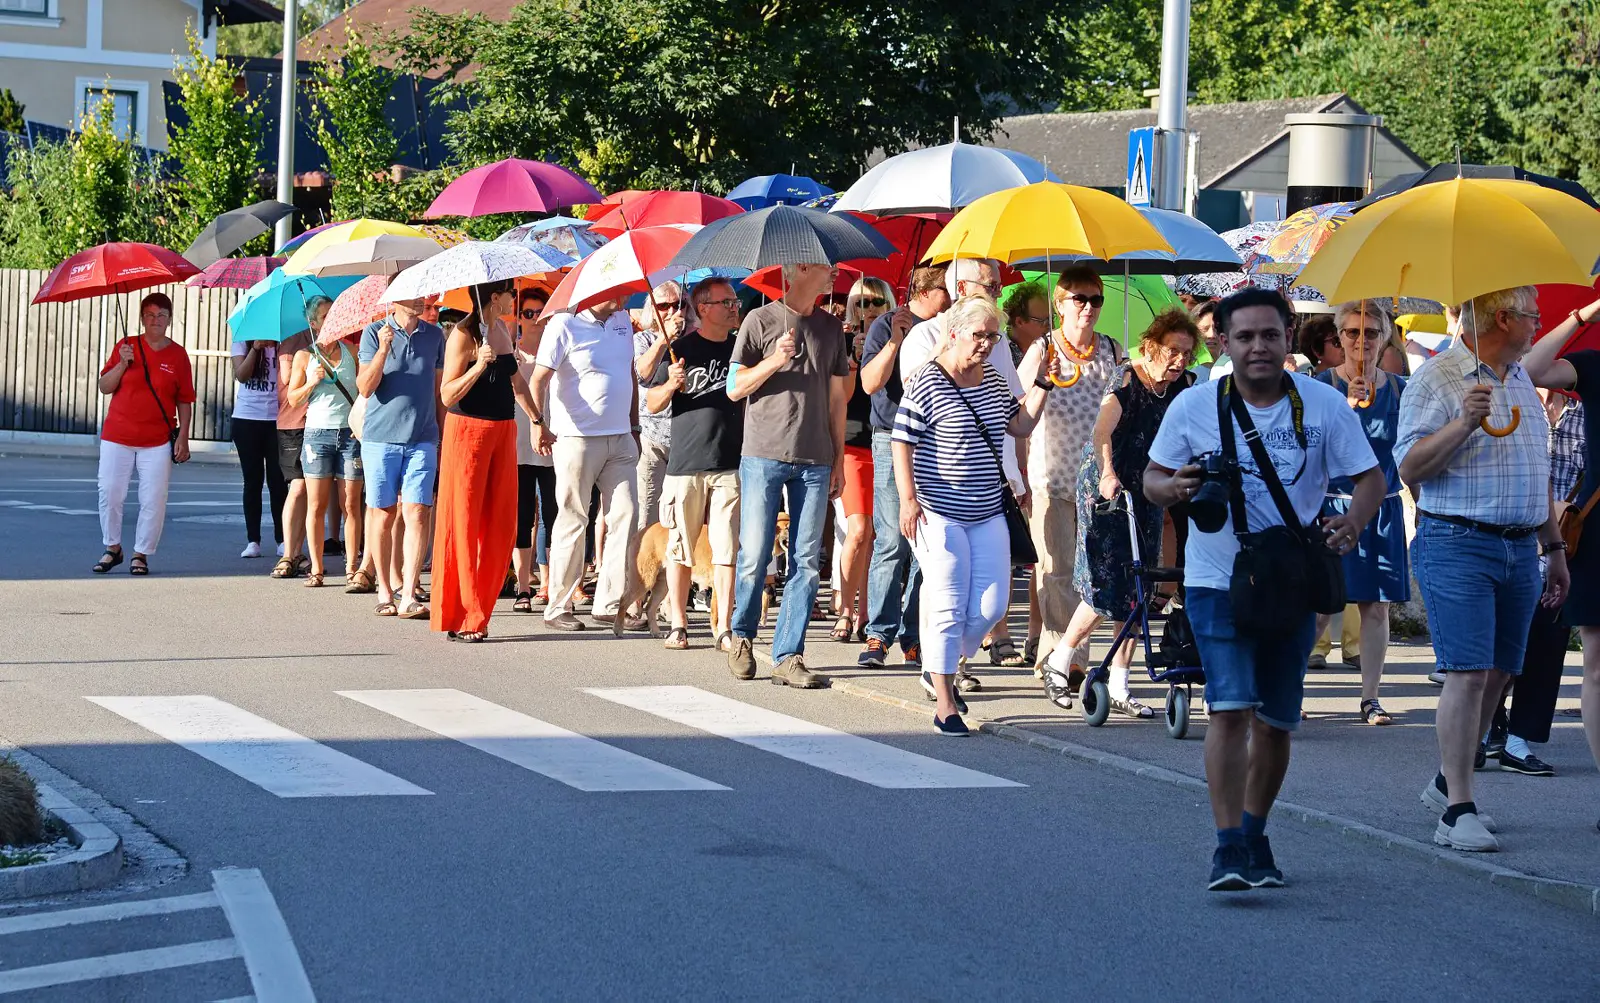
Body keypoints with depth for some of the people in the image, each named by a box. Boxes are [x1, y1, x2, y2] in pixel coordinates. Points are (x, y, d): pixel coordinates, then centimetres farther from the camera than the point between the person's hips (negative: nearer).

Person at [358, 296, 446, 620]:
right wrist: (383, 350, -20)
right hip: (381, 436, -1)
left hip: (422, 439, 1)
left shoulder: (434, 335, 11)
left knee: (416, 514, -9)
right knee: (384, 515, 4)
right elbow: (365, 387, -6)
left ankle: (408, 596, -11)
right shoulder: (374, 333, 1)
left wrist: (443, 438, 16)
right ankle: (386, 589, 18)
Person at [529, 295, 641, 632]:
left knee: (625, 516, 2)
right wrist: (539, 423, -24)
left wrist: (634, 428, 21)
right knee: (573, 521, -2)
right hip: (577, 438, -6)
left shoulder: (622, 320, 12)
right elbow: (539, 379, -13)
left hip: (620, 439, 6)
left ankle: (610, 604, 9)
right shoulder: (564, 325, -8)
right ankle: (558, 607, 6)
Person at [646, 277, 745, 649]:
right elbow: (652, 405, 3)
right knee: (680, 548, 2)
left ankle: (724, 628, 0)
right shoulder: (681, 349, 2)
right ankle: (678, 625, 10)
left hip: (731, 464, 2)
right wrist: (672, 385, -16)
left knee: (726, 549, -3)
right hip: (686, 464, -2)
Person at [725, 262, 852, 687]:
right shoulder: (760, 321, 1)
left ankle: (788, 656, 1)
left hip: (814, 461, 4)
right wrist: (775, 361, -16)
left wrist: (838, 460, 13)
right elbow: (735, 388, 0)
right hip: (764, 456, -4)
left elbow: (836, 397, 17)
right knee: (754, 556, -2)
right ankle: (743, 636, 20)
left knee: (806, 562, -2)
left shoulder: (831, 327, 14)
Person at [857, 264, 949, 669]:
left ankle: (914, 637, 5)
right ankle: (878, 635, -6)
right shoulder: (886, 326, 2)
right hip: (894, 442, -4)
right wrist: (895, 341, -19)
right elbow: (870, 382, -11)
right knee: (892, 543, -10)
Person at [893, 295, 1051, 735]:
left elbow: (1020, 424, 20)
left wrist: (1043, 384, 9)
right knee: (949, 611, -6)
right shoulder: (927, 385, -11)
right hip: (939, 515, -7)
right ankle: (945, 706, 1)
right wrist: (908, 500, -19)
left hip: (987, 514, 7)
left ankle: (939, 670, 27)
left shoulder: (994, 381, 11)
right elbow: (902, 444, -12)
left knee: (991, 607, 4)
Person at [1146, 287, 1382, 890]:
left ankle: (1253, 835, 31)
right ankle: (1228, 848, -18)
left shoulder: (1322, 404, -4)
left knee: (1275, 722, 11)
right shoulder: (1194, 406, -3)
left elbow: (1370, 478, -1)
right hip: (1217, 582, -2)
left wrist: (1350, 524, -22)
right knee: (1230, 709, -17)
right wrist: (1174, 487, -18)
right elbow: (1152, 480, 6)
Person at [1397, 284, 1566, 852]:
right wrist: (1463, 423, -23)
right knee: (1468, 673, -13)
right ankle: (1458, 811, -11)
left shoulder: (1521, 380, 18)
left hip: (1519, 549, 7)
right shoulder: (1436, 380, -6)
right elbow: (1410, 468, -12)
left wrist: (1554, 547, 24)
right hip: (1457, 545, -7)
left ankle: (1448, 783, 22)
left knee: (1499, 673, 8)